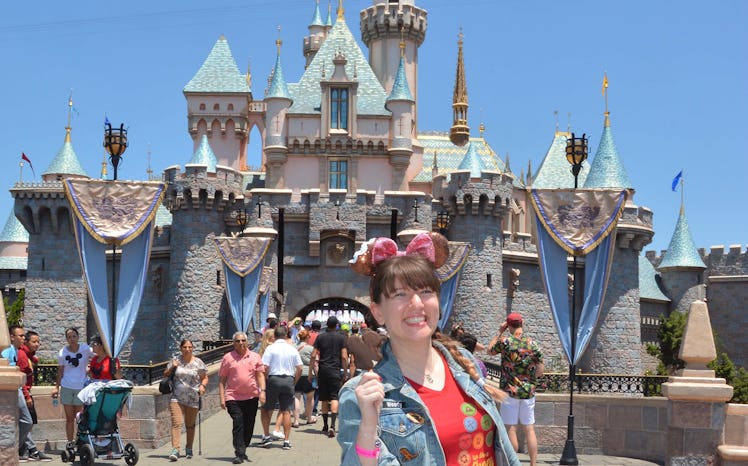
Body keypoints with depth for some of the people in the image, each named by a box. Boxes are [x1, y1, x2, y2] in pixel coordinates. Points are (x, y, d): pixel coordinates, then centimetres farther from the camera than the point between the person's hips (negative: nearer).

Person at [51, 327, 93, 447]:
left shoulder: (85, 349, -3)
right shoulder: (63, 352, 1)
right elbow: (60, 371, 7)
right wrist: (56, 387, 3)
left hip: (81, 387, -1)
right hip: (66, 387, 1)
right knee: (69, 417, 4)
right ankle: (70, 443, 10)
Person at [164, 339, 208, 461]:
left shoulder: (198, 362, 2)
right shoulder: (175, 361, 7)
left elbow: (205, 377, 8)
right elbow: (165, 375, 15)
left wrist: (203, 385, -12)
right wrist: (172, 368, -4)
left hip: (192, 399, 0)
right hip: (176, 398, 0)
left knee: (190, 425, 11)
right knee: (176, 423, -13)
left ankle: (189, 449, 27)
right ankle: (175, 450, -19)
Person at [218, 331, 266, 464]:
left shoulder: (255, 357, 9)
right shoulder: (227, 358, 4)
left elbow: (260, 375, 8)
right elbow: (222, 379, 5)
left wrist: (262, 391, -7)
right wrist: (222, 398, -1)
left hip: (252, 397, 2)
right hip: (233, 397, -2)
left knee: (249, 426, 7)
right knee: (238, 425, -13)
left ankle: (242, 451, 23)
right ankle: (239, 454, -13)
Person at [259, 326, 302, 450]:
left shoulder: (271, 348, -5)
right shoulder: (292, 349, 6)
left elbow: (265, 367, -11)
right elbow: (299, 368, 5)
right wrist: (294, 382, 14)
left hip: (274, 379, -3)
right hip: (288, 380, 3)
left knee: (266, 409, 13)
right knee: (286, 411, 6)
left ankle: (266, 436, 10)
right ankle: (287, 440, 5)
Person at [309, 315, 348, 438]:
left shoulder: (320, 337, 5)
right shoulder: (341, 337, 0)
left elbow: (313, 356, 2)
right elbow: (344, 357, -4)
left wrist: (310, 372, 8)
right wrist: (345, 372, 5)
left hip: (323, 370, 2)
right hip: (335, 370, -2)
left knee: (324, 399, 12)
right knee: (334, 397, -6)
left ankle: (325, 426, 20)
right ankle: (332, 425, -22)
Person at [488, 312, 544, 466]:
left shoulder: (505, 341, -8)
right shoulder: (532, 343, 0)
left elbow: (490, 350, 12)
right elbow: (540, 369, 0)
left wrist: (499, 332, 14)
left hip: (510, 390, -3)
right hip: (528, 391, 3)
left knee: (511, 429, 2)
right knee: (529, 429, 6)